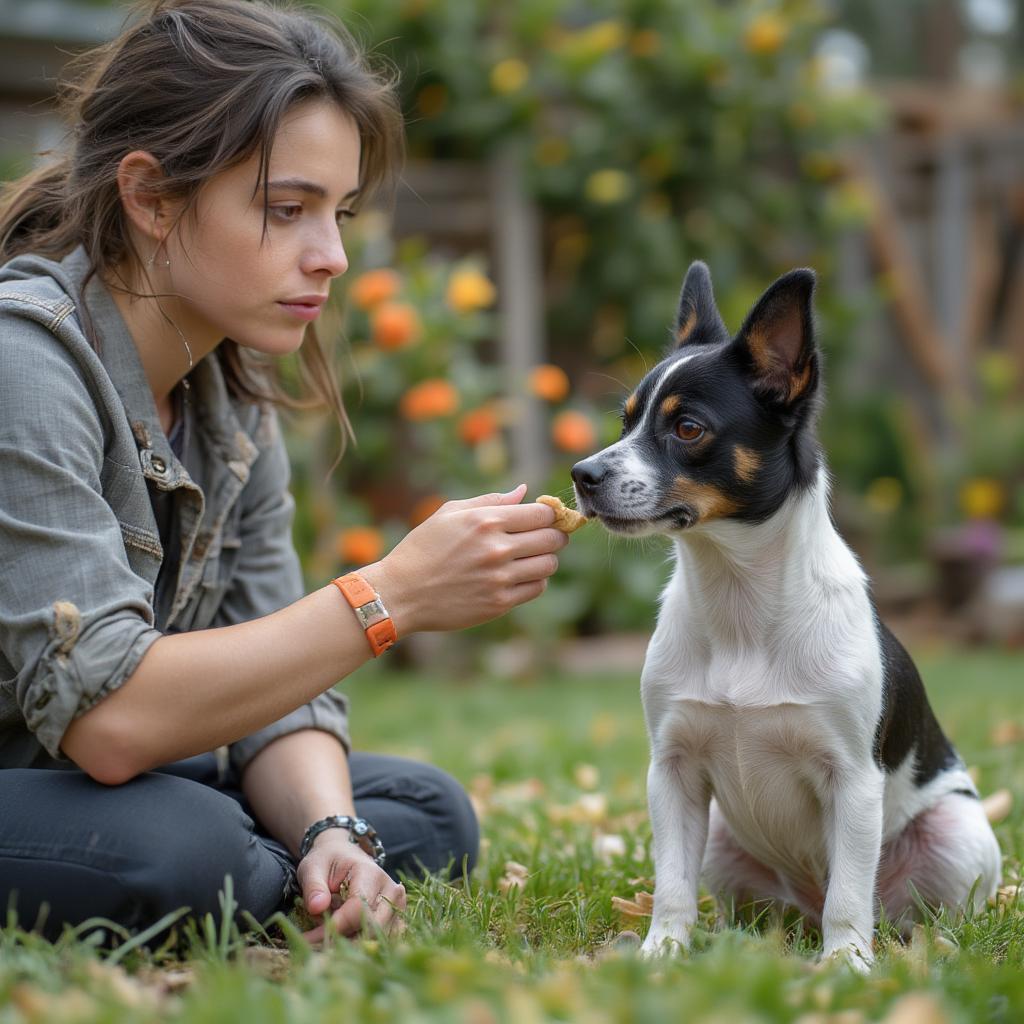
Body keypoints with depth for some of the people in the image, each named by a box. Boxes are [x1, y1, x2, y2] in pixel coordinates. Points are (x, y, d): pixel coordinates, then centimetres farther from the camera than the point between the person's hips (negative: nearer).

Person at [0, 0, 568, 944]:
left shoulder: (234, 395, 2)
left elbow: (273, 688, 1)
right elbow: (104, 714, -32)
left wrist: (331, 835, -21)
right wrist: (392, 595, -31)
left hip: (96, 785, 8)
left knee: (425, 812, 1)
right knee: (181, 848, -34)